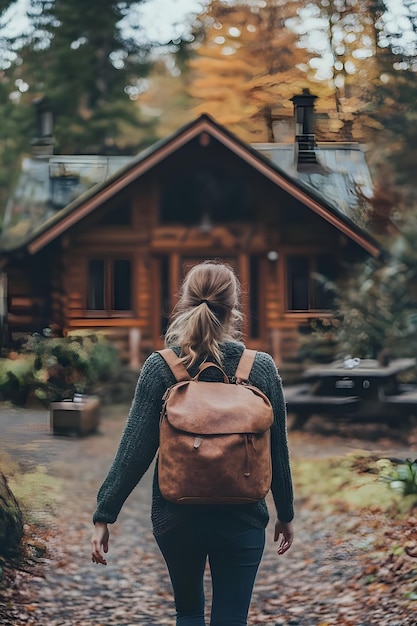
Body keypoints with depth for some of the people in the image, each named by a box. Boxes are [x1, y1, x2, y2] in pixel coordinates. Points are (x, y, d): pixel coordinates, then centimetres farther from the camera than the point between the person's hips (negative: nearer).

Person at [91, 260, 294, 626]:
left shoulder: (161, 367, -9)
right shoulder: (261, 368, -6)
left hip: (176, 516, 1)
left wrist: (104, 515, -3)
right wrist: (286, 514, 13)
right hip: (241, 518, 0)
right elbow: (278, 452, 0)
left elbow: (134, 450, -10)